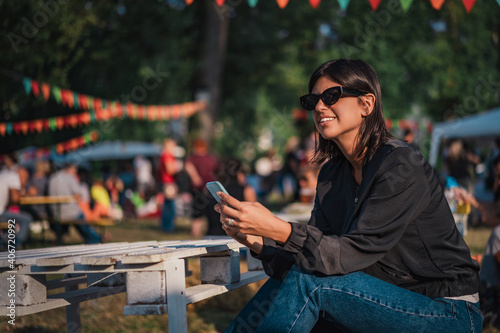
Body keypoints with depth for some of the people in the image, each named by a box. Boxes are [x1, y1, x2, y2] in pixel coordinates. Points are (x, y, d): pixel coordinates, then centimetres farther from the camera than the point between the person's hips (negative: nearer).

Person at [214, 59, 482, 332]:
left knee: (309, 281, -22)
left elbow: (354, 253, -25)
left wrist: (280, 229, -35)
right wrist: (257, 240, -17)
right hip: (388, 300, 7)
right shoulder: (331, 173, 7)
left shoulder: (401, 165, -17)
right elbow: (313, 253, 0)